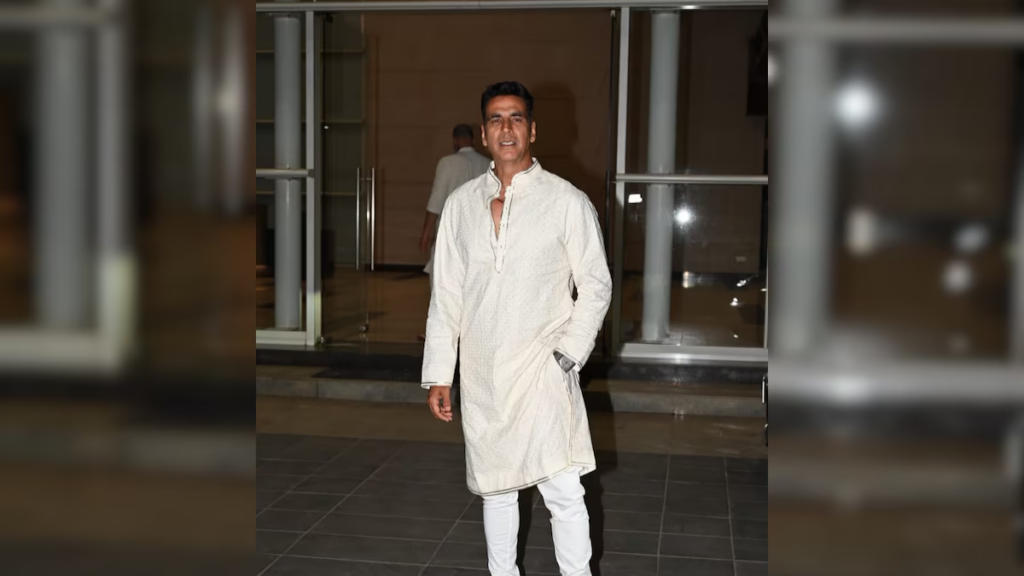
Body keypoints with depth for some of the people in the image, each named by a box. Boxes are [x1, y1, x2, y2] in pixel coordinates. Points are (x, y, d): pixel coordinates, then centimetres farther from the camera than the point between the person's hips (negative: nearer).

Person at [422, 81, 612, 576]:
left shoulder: (568, 202, -4)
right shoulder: (460, 203, 6)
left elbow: (596, 287, -2)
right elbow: (445, 295, 8)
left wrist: (566, 357, -11)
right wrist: (438, 375, 5)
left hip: (542, 372, -3)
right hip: (481, 376, 4)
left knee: (563, 493, -3)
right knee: (496, 490, 15)